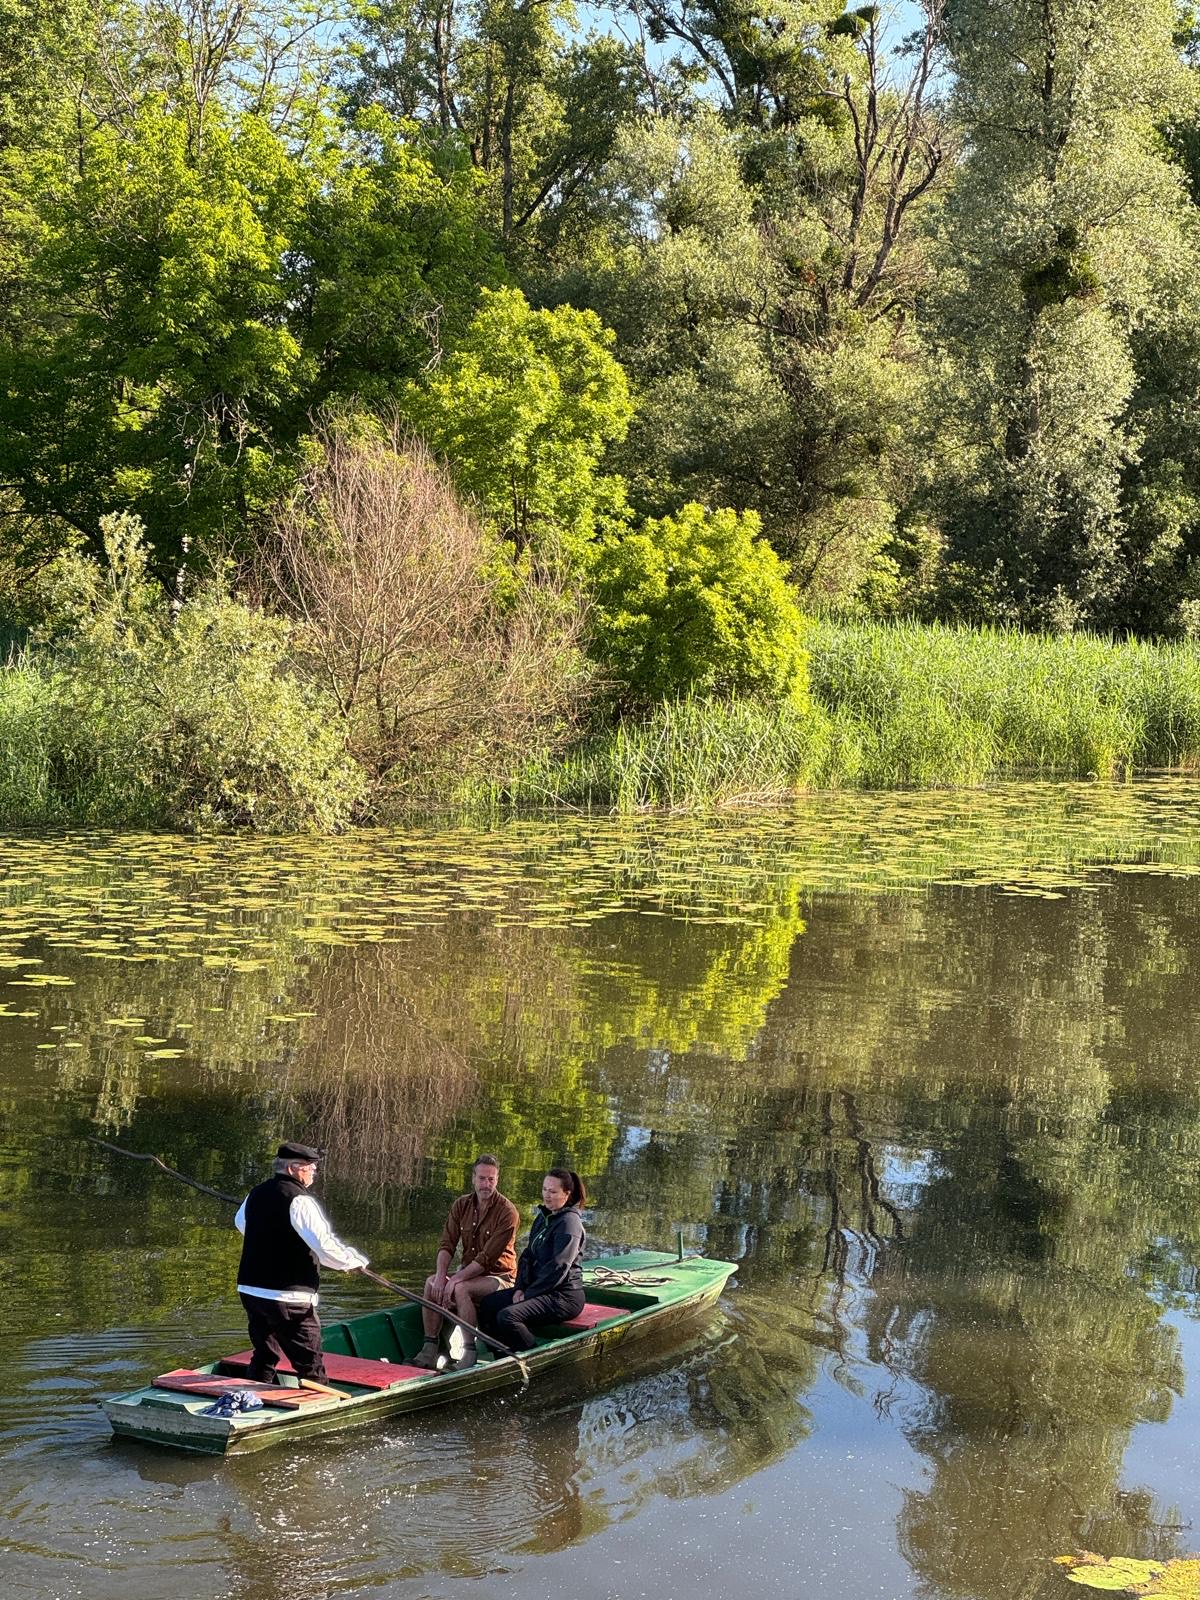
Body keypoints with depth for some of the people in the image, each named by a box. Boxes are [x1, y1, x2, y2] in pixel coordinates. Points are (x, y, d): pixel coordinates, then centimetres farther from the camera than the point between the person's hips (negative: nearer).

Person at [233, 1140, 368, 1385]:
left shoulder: (255, 1195, 10)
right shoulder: (299, 1201, -16)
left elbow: (240, 1223, 32)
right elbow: (326, 1246, -22)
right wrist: (355, 1260, -5)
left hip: (250, 1289, 8)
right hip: (288, 1298, -8)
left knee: (264, 1356, 20)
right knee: (310, 1366, -2)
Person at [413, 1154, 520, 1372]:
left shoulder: (507, 1212, -16)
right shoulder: (462, 1205, 3)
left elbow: (487, 1258, -21)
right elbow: (447, 1245, -3)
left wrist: (456, 1279, -25)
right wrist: (441, 1276, -21)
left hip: (500, 1277, -6)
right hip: (469, 1272, 6)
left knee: (461, 1289, -33)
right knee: (431, 1282, -19)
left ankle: (469, 1352, -29)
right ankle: (429, 1349, -20)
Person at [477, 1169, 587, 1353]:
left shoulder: (569, 1223, -14)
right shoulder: (542, 1218, 15)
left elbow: (558, 1268, -20)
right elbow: (528, 1255, 15)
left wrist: (529, 1294, -15)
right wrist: (520, 1288, -1)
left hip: (564, 1295, -10)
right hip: (541, 1289, 10)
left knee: (508, 1316, -26)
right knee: (487, 1306, 2)